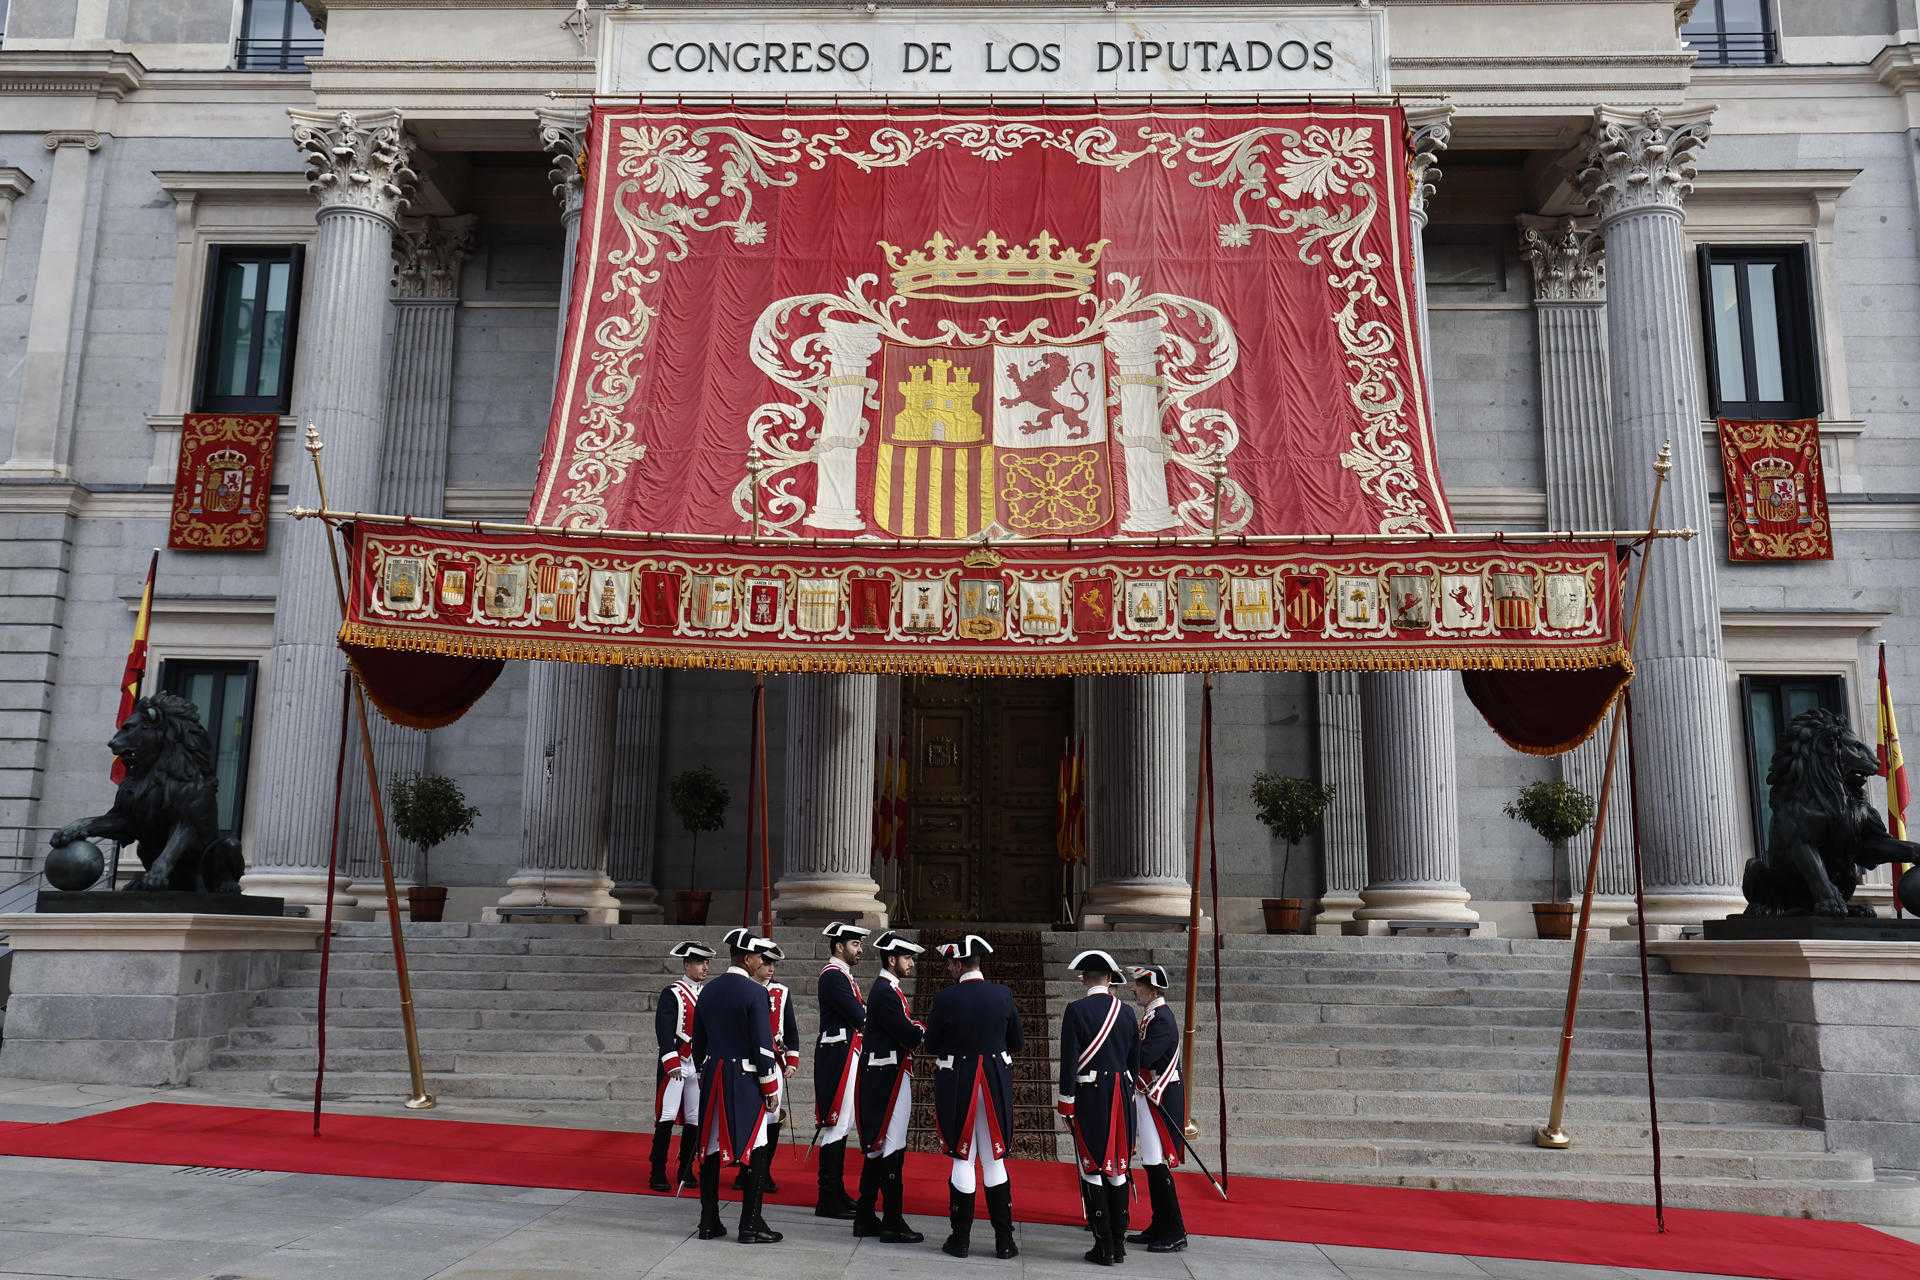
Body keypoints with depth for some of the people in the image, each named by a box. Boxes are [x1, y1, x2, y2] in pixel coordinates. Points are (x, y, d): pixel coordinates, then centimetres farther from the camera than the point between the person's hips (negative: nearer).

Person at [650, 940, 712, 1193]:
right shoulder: (672, 993, -7)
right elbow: (664, 1030, -13)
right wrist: (672, 1063, -19)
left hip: (700, 1064, 6)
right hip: (675, 1063, -6)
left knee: (695, 1119, 7)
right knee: (666, 1118, -7)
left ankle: (686, 1170, 18)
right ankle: (658, 1173, 0)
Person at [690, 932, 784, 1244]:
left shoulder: (708, 990, 8)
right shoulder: (755, 992, -13)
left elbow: (698, 1041, 13)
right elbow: (763, 1044, -15)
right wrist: (771, 1088, -7)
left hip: (713, 1079, 7)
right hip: (746, 1081, -7)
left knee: (711, 1149, 10)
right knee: (755, 1151, 1)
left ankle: (709, 1223, 16)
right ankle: (750, 1226, 3)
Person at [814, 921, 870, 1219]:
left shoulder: (842, 975, 18)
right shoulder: (834, 975, -15)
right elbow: (860, 1017, -21)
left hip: (845, 1056, 11)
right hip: (839, 1056, -11)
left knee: (841, 1124, 15)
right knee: (836, 1124, -7)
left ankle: (837, 1192, 24)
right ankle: (828, 1201, -2)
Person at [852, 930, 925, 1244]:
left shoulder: (887, 989, 16)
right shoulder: (886, 993, -17)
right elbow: (909, 1036, -21)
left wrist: (917, 1029, -3)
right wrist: (929, 1032, -3)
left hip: (881, 1078, 11)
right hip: (889, 1077, -11)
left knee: (876, 1149, 15)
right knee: (892, 1150, -4)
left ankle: (865, 1219, 22)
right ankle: (893, 1224, 2)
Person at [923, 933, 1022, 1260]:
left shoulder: (946, 998, -13)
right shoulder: (1003, 995, -4)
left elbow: (931, 1046, -3)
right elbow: (1016, 1043, 6)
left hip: (957, 1083, -2)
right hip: (996, 1083, 2)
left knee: (963, 1159, 7)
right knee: (995, 1160, 11)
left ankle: (961, 1238, 12)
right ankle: (1004, 1240, 14)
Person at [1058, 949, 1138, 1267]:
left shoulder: (1076, 1010, -10)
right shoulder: (1126, 1011, 4)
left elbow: (1069, 1061, -11)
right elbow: (1134, 1058, 10)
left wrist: (1066, 1103, -5)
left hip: (1091, 1096, -4)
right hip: (1122, 1095, 4)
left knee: (1093, 1169, 3)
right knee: (1118, 1168, 12)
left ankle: (1104, 1247, 4)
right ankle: (1119, 1243, 16)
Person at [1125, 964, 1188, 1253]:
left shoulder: (1161, 1019, -18)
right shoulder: (1154, 1015, 13)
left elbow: (1142, 1057, -27)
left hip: (1159, 1100, -10)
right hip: (1150, 1098, 10)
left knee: (1158, 1165, -6)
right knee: (1152, 1164, 14)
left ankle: (1175, 1234, 1)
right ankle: (1160, 1227, 22)